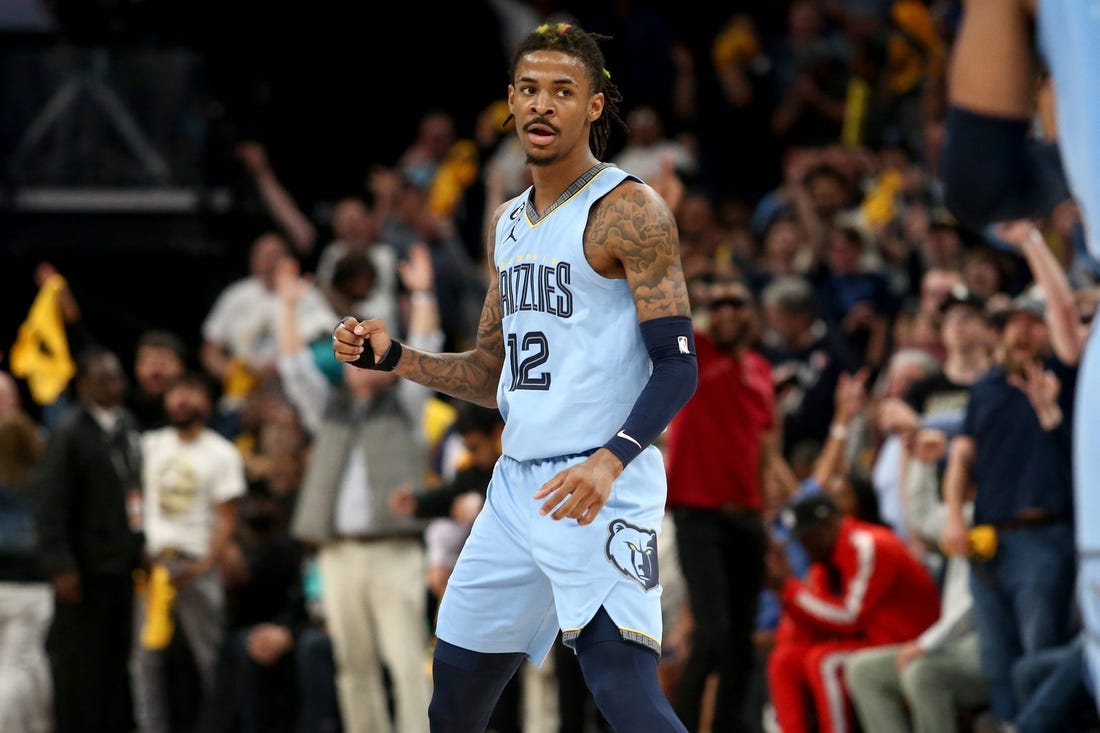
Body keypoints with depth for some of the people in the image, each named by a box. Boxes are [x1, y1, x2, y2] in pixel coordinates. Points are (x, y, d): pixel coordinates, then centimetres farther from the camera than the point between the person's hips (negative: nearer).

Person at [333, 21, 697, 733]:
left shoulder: (631, 211, -8)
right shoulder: (508, 224, 17)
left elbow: (678, 366, -14)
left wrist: (610, 461, -29)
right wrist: (392, 357, 8)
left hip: (599, 491, -8)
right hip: (517, 486, 8)